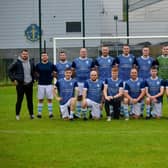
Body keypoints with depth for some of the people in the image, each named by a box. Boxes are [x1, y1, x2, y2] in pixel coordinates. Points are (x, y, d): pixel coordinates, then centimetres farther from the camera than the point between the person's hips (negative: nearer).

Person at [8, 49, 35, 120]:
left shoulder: (31, 62, 7)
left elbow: (34, 71, 23)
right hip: (20, 84, -4)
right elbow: (9, 71, -1)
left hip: (29, 84, 4)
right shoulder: (17, 63, -7)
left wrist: (33, 79, 14)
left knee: (30, 100, 7)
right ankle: (17, 114, 8)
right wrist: (13, 79, -6)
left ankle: (31, 114, 16)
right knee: (19, 100, -2)